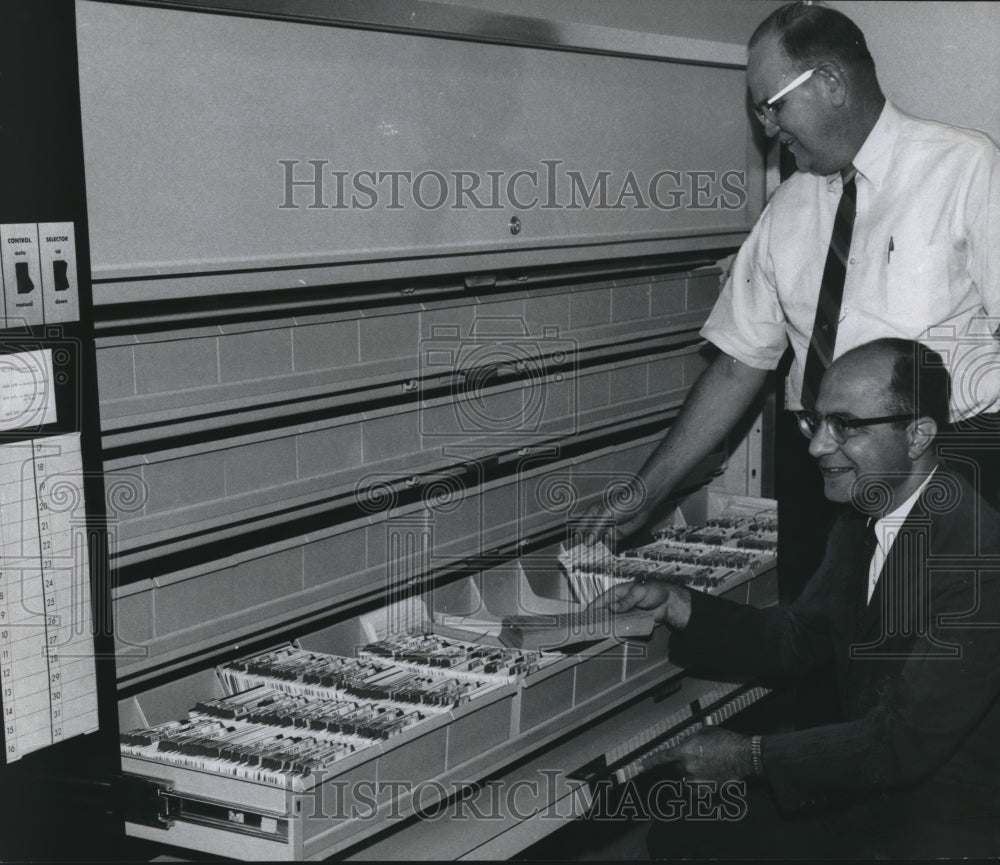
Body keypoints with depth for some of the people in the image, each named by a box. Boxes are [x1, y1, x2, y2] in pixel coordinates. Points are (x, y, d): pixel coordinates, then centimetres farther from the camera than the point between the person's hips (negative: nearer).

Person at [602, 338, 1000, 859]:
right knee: (679, 833, 3)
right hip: (862, 785, 8)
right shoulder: (859, 521, 3)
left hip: (950, 824, -8)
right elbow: (795, 641, 8)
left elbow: (906, 742, -26)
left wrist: (750, 757, -19)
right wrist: (676, 607, -7)